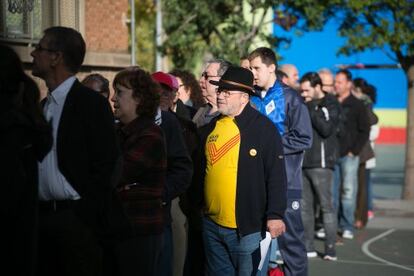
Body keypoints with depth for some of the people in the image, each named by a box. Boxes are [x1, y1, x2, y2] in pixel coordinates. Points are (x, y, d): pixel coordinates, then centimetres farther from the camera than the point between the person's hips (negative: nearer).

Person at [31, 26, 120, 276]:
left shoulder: (93, 104, -8)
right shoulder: (43, 106, 15)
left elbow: (104, 166, -11)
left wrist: (92, 224, -14)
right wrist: (34, 214, 10)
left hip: (77, 218, -7)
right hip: (43, 216, 7)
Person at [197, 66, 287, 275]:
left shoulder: (263, 128, -9)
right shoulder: (210, 128, 10)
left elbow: (276, 175, -12)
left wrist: (275, 215, -16)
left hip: (246, 226, -6)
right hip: (211, 224, 6)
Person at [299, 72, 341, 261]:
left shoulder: (331, 104, -2)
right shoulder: (305, 105, 16)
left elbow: (326, 129, -14)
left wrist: (311, 111, -14)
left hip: (321, 163, -6)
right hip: (302, 162, 6)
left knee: (326, 205, -6)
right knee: (304, 206, 6)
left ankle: (330, 248, -5)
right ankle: (308, 247, 11)